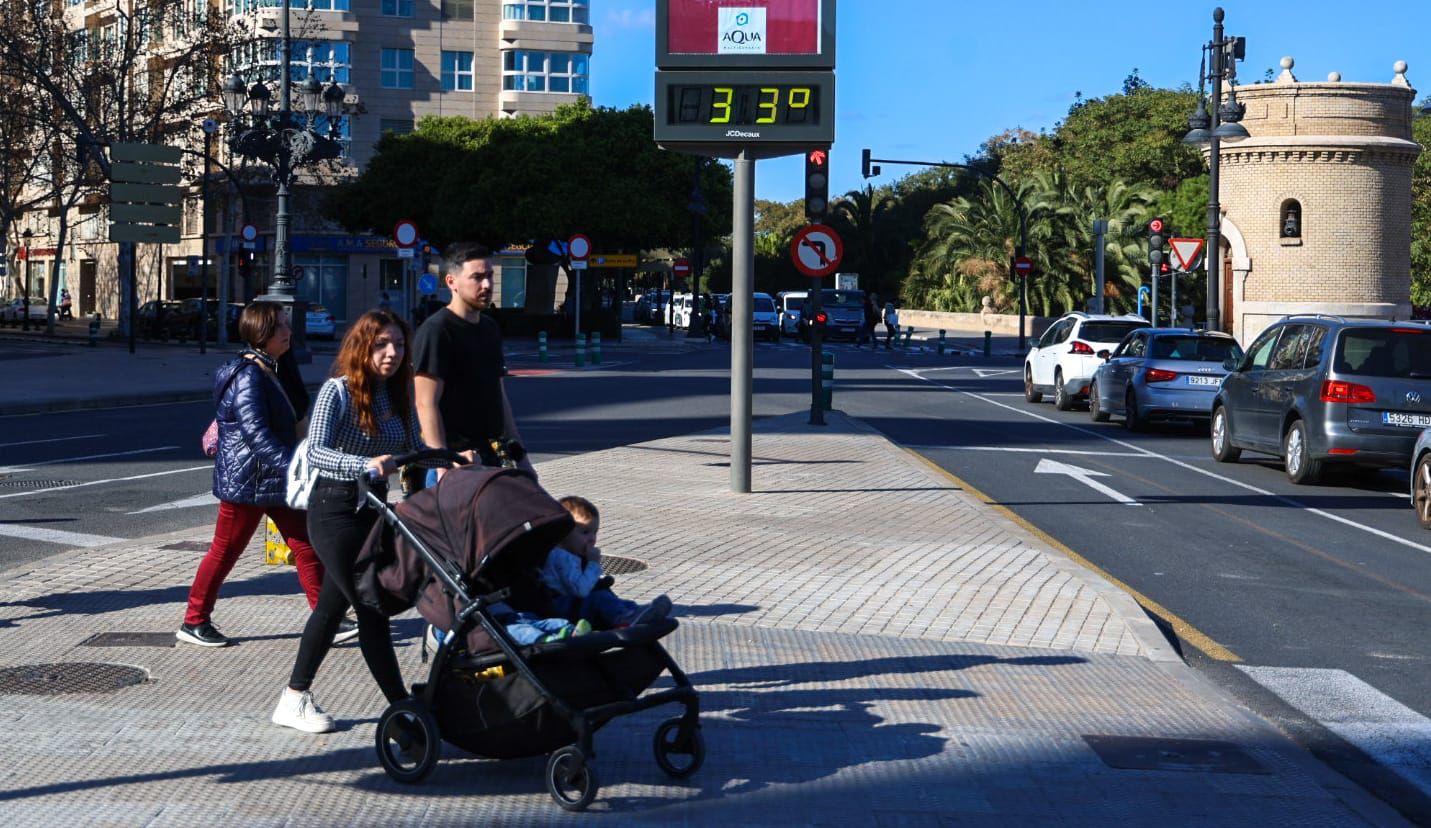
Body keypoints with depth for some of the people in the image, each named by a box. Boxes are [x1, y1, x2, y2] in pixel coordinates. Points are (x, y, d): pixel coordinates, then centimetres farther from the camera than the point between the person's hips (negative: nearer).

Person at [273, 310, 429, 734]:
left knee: (333, 604, 15)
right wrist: (367, 465, -41)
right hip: (335, 509, -8)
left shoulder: (397, 396, 5)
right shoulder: (338, 391, -15)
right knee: (371, 608, -10)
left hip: (373, 509, 8)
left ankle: (295, 700, 26)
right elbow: (316, 452, -25)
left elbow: (413, 450, 11)